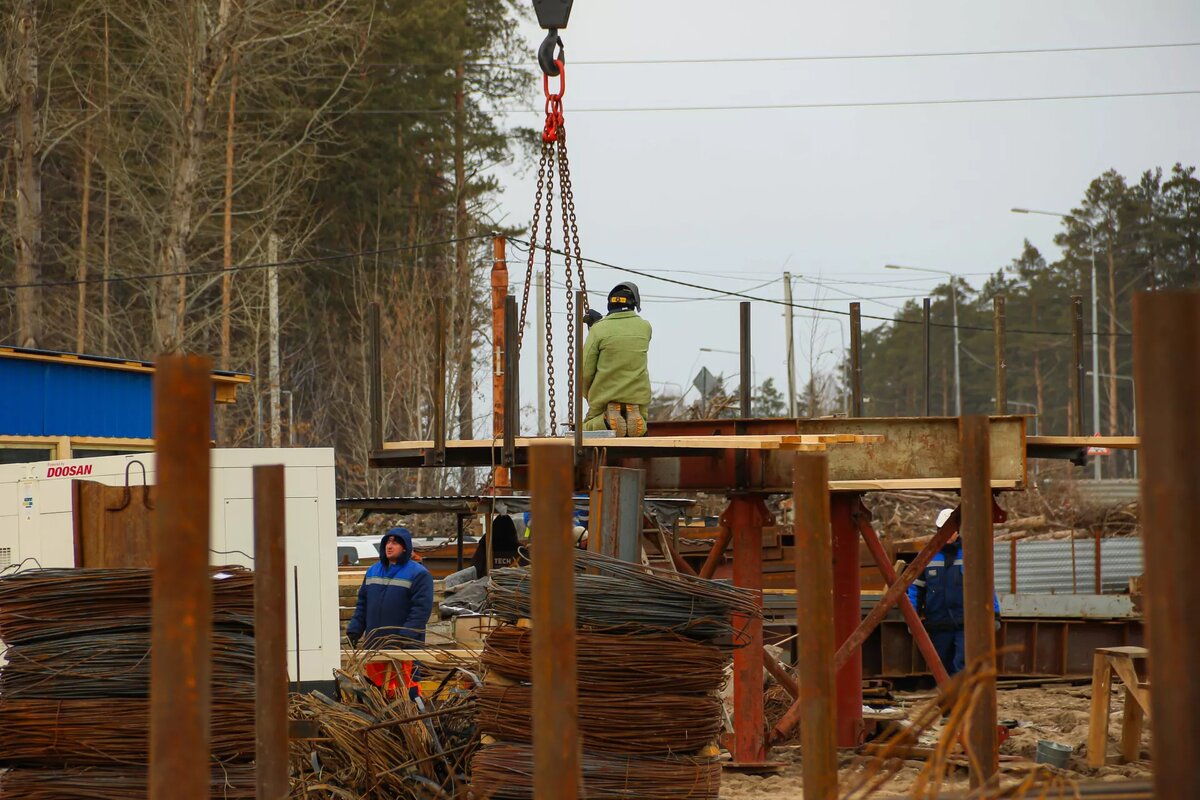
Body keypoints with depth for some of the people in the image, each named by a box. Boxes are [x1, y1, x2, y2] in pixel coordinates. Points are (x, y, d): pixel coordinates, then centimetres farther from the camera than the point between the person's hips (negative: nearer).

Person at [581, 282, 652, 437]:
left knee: (585, 431, 18)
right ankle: (633, 418, -10)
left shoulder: (599, 329, -10)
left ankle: (607, 421, -15)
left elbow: (585, 372, -9)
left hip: (605, 397, -2)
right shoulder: (645, 327, 0)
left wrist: (589, 396, 11)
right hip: (638, 396, 2)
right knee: (640, 431, 26)